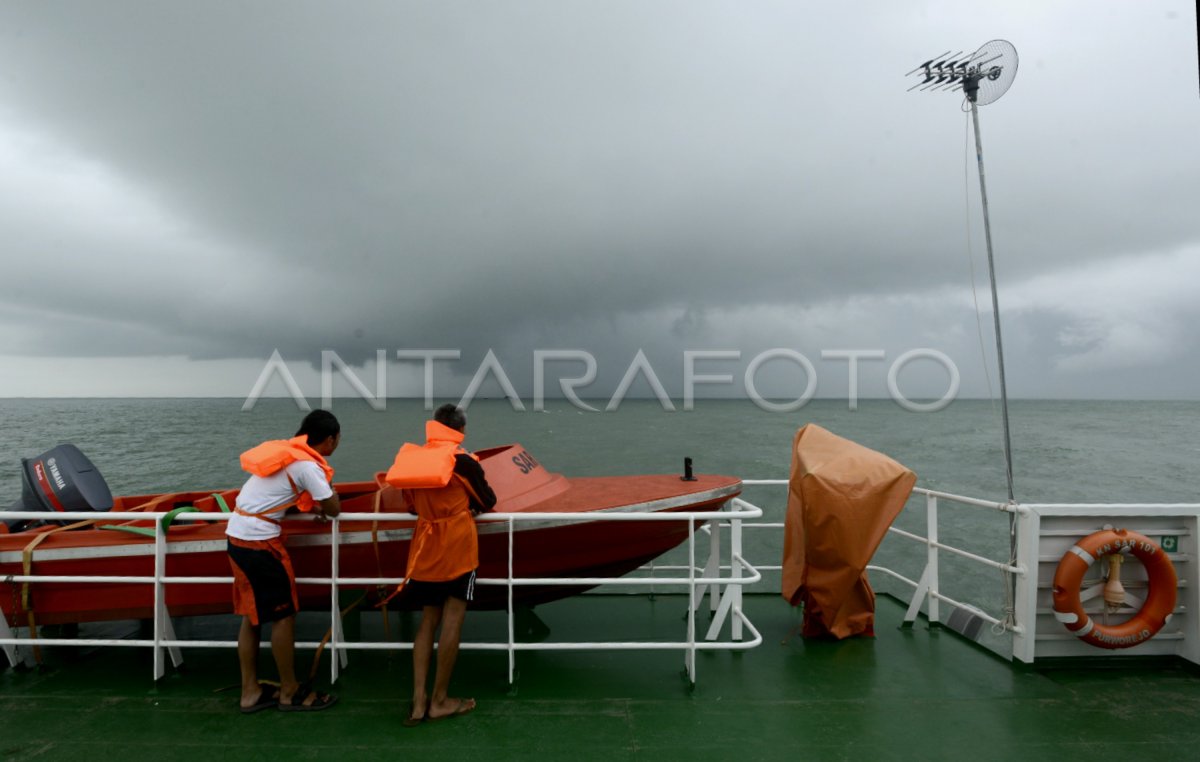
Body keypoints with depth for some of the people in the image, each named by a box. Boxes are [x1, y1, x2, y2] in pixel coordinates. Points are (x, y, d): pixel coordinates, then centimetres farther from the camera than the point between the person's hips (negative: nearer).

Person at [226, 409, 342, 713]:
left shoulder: (284, 450, 12)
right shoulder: (307, 466, -13)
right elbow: (334, 508, -12)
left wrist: (310, 505, 8)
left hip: (236, 534, 9)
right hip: (260, 541, -9)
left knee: (251, 615, 15)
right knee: (283, 616, 3)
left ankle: (250, 692, 24)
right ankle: (290, 692, 15)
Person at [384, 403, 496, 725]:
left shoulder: (412, 457, 6)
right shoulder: (463, 461, -6)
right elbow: (488, 501, 5)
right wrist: (471, 504, 27)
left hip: (424, 550, 5)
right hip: (457, 548, -5)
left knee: (427, 621, 12)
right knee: (452, 621, 2)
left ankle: (418, 701, 8)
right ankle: (439, 700, 7)